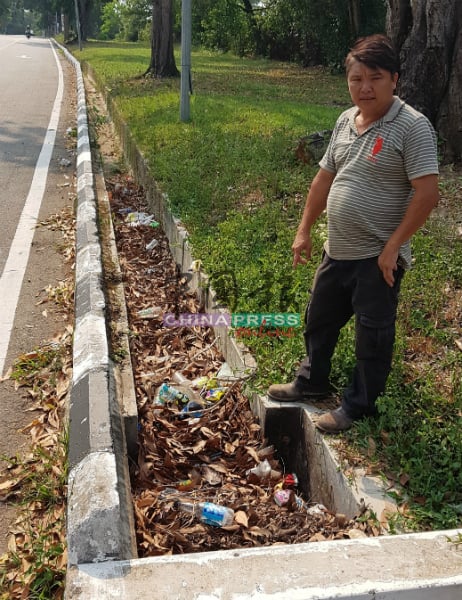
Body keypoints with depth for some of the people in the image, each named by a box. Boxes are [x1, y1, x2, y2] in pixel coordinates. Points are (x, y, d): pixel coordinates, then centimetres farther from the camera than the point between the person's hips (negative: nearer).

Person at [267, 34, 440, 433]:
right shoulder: (345, 121, 6)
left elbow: (426, 194, -20)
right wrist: (304, 231, 13)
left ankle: (359, 407, 27)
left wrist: (392, 246, -20)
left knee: (373, 336, 9)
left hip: (378, 258, -7)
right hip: (337, 251, 8)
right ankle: (311, 384, 44)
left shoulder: (412, 126, -16)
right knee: (319, 321, 22)